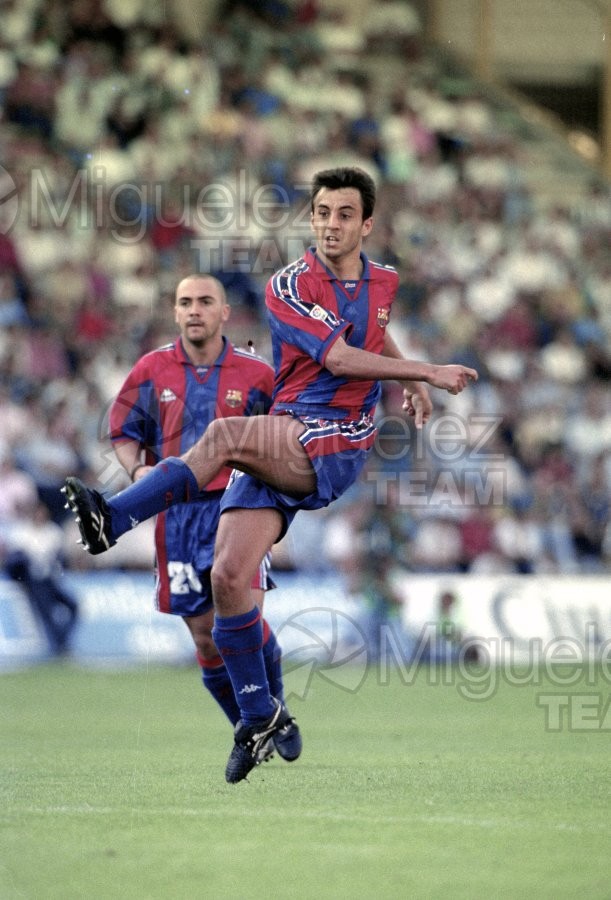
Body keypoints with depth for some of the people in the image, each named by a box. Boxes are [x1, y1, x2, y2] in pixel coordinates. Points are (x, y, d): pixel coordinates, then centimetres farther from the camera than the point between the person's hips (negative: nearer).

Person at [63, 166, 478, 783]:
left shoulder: (383, 282, 13)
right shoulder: (287, 288, -1)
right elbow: (338, 358, -12)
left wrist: (411, 383, 27)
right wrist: (425, 373, -12)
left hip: (337, 447, -1)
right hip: (277, 446, 1)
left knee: (224, 434, -33)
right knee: (228, 575, -12)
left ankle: (113, 518, -34)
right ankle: (259, 714, 3)